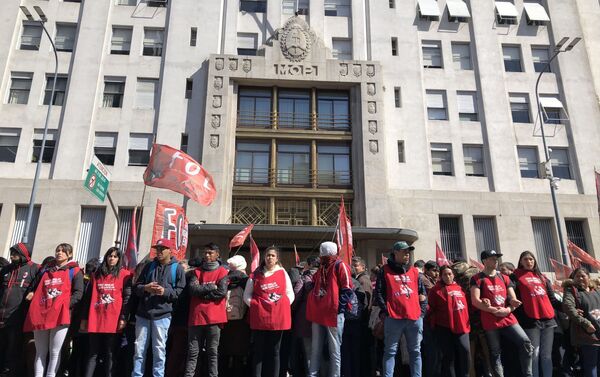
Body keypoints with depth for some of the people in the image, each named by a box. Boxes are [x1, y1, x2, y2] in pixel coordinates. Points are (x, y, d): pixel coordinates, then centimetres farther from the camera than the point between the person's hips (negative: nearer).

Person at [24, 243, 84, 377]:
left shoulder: (74, 271, 8)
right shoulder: (45, 270, 22)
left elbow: (78, 293, 0)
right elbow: (33, 288, 30)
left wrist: (66, 305, -12)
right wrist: (31, 294, 11)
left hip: (60, 315, -4)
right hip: (40, 315, 4)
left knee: (54, 352, -1)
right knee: (40, 352, 6)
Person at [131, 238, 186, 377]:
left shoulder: (177, 268, 3)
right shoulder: (149, 266, 14)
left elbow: (181, 292, -2)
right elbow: (136, 287, 12)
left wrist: (165, 291, -17)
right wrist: (145, 288, -9)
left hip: (162, 314, -3)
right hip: (143, 313, 4)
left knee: (159, 350, 1)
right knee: (139, 349, 8)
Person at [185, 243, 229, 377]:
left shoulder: (222, 272, 3)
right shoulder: (197, 271, 13)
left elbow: (222, 292, -11)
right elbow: (192, 289, -3)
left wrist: (202, 293, -5)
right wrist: (210, 287, -9)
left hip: (214, 317, -3)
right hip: (196, 316, 3)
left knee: (212, 351, 5)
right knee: (193, 351, 5)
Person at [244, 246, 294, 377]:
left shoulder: (283, 273, 7)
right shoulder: (256, 275, 6)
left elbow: (290, 295, 9)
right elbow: (247, 296, 10)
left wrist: (282, 307, -4)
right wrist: (256, 306, -4)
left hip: (278, 317, 1)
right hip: (260, 317, 0)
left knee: (274, 351, 8)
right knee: (259, 351, 4)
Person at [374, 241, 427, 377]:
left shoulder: (414, 271, 16)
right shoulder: (385, 271, 3)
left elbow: (422, 293, 18)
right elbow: (378, 293, -1)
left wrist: (422, 311, 9)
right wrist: (385, 311, -8)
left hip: (415, 318, 4)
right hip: (394, 318, -4)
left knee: (415, 351, 10)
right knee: (390, 351, 0)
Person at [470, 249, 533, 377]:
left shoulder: (504, 278, 15)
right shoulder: (477, 279, -1)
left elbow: (513, 299, 11)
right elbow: (475, 301, -10)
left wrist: (508, 310, -10)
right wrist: (494, 311, -12)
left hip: (508, 319, 4)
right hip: (490, 322, -4)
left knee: (526, 344, -8)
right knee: (495, 354, 4)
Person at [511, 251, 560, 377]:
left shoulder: (542, 277, 21)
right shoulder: (516, 277, 6)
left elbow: (552, 299, 21)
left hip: (548, 320, 5)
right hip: (530, 320, -4)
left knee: (546, 355, 6)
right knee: (534, 355, -6)